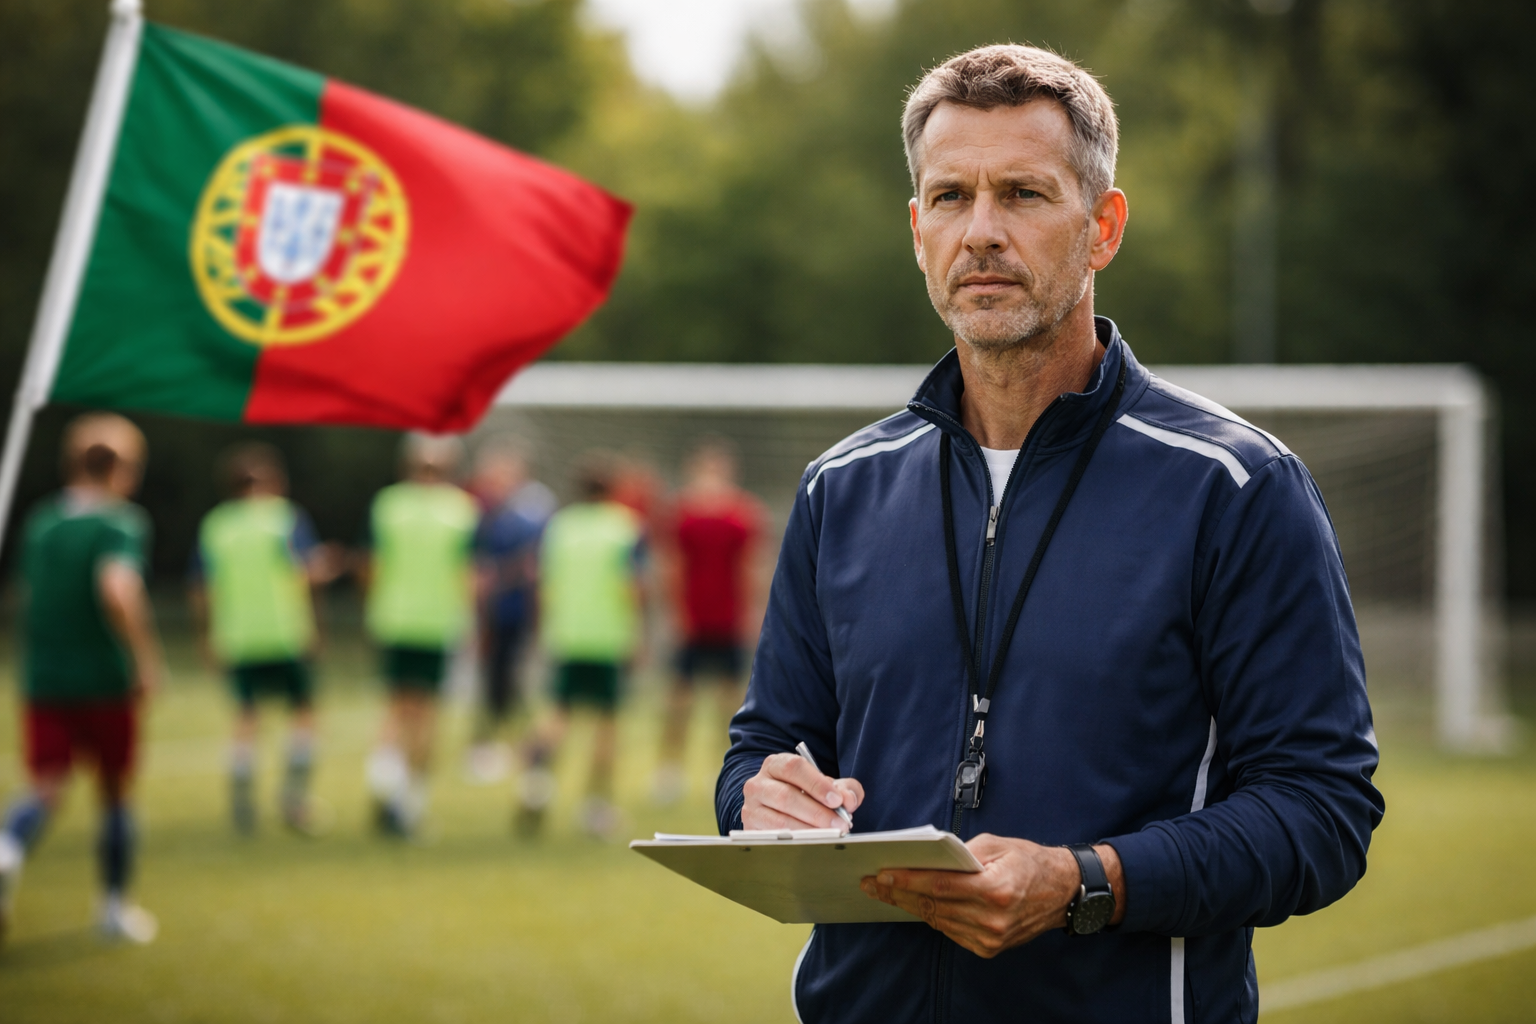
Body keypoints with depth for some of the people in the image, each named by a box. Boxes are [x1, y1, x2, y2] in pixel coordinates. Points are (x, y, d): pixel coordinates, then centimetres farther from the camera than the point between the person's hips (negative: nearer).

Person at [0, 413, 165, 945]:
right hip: (106, 679, -4)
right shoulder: (121, 523, -11)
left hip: (43, 680, 4)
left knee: (45, 786, -3)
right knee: (115, 791, 13)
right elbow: (117, 590, -27)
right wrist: (147, 660, -19)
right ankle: (116, 906, 22)